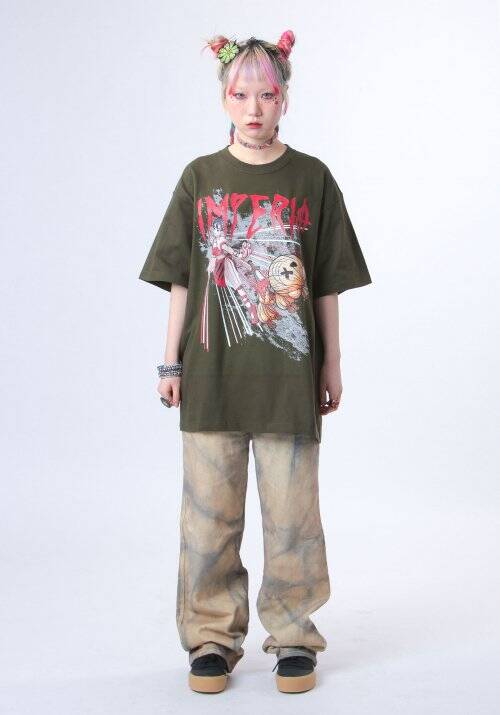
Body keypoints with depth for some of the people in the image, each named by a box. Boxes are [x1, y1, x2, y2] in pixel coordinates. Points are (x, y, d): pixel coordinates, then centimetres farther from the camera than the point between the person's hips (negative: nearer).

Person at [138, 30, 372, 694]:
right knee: (209, 510, 6)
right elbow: (181, 280, 6)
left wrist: (331, 364, 4)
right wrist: (171, 362, 3)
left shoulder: (312, 178, 3)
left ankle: (292, 634, 20)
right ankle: (213, 636, 20)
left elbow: (327, 285, 5)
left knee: (291, 509, 4)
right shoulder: (200, 177, 5)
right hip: (212, 373, 1)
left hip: (288, 373, -1)